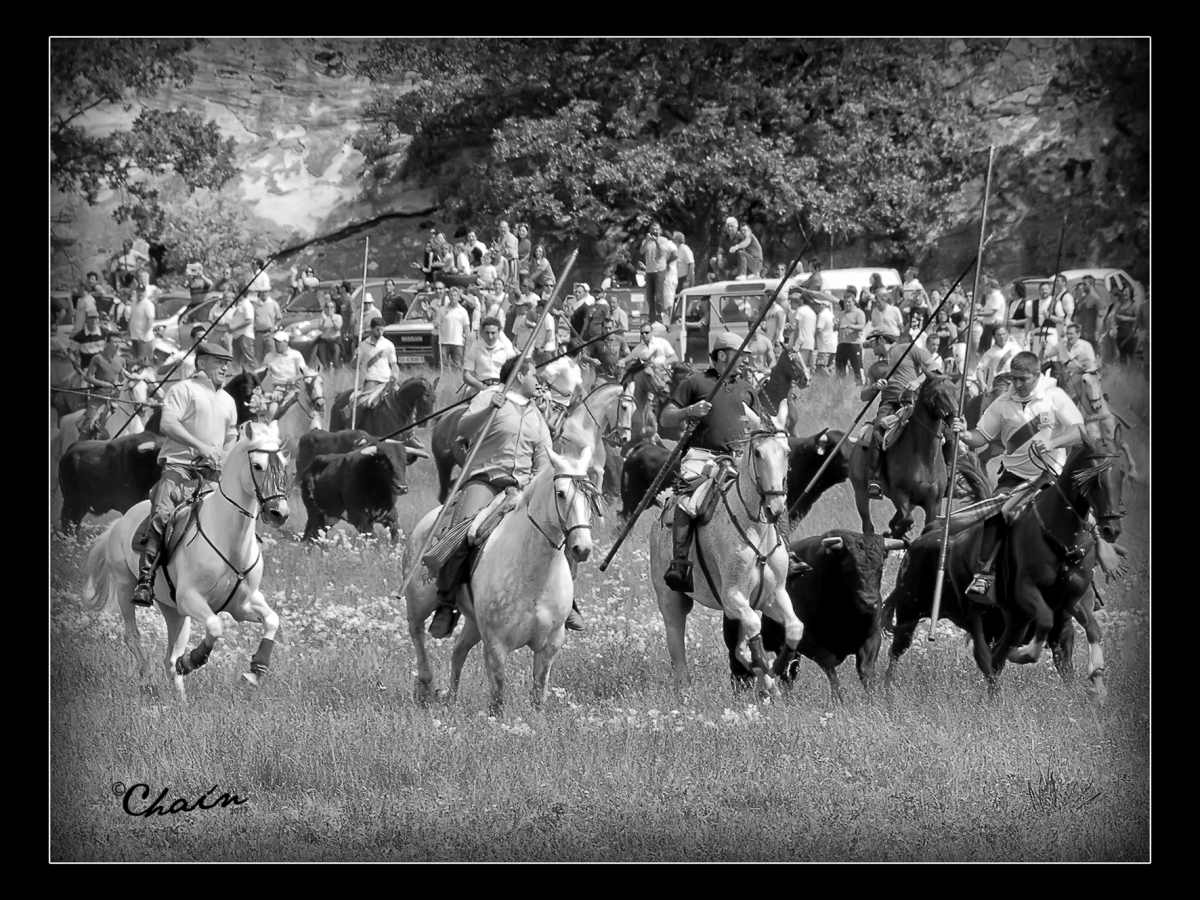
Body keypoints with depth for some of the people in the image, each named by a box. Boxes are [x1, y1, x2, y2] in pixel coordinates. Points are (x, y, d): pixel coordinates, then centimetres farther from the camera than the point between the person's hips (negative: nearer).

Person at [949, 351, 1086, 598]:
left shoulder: (1055, 397, -4)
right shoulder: (1003, 405, 2)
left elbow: (1079, 431, -9)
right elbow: (982, 437, 6)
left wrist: (1052, 443, -27)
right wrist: (965, 435, -17)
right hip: (1014, 475, 1)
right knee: (996, 511, -22)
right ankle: (986, 572, -23)